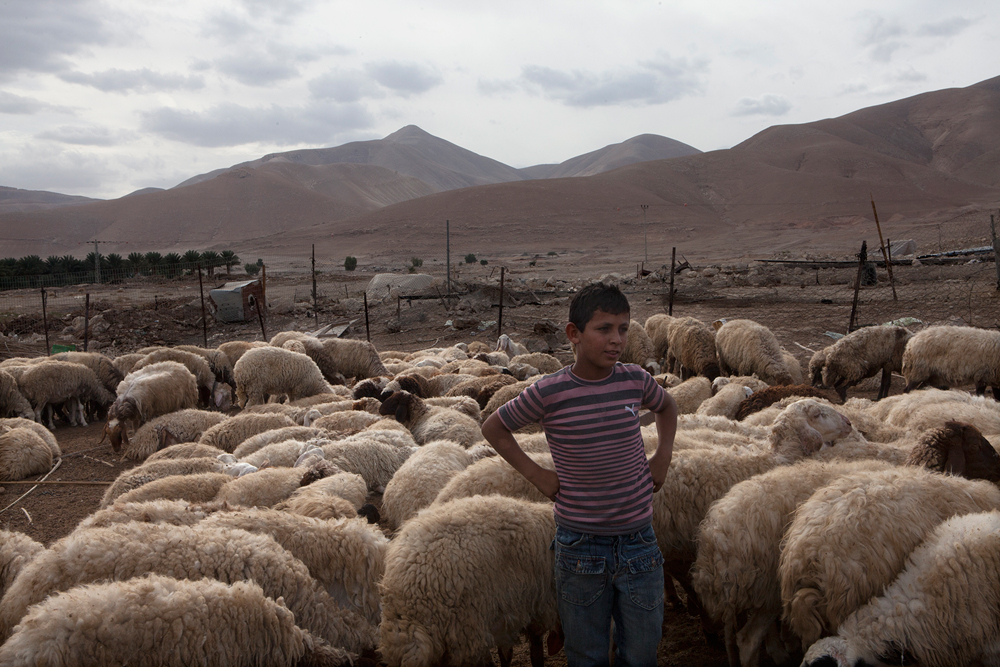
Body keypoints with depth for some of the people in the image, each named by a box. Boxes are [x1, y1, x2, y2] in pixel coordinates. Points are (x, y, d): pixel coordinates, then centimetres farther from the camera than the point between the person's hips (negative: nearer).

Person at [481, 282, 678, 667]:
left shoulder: (635, 381, -4)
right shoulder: (549, 392, -13)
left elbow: (667, 407, 19)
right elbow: (494, 428, 2)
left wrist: (663, 457, 7)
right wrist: (536, 474, -4)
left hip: (639, 544, 3)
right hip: (580, 546, -2)